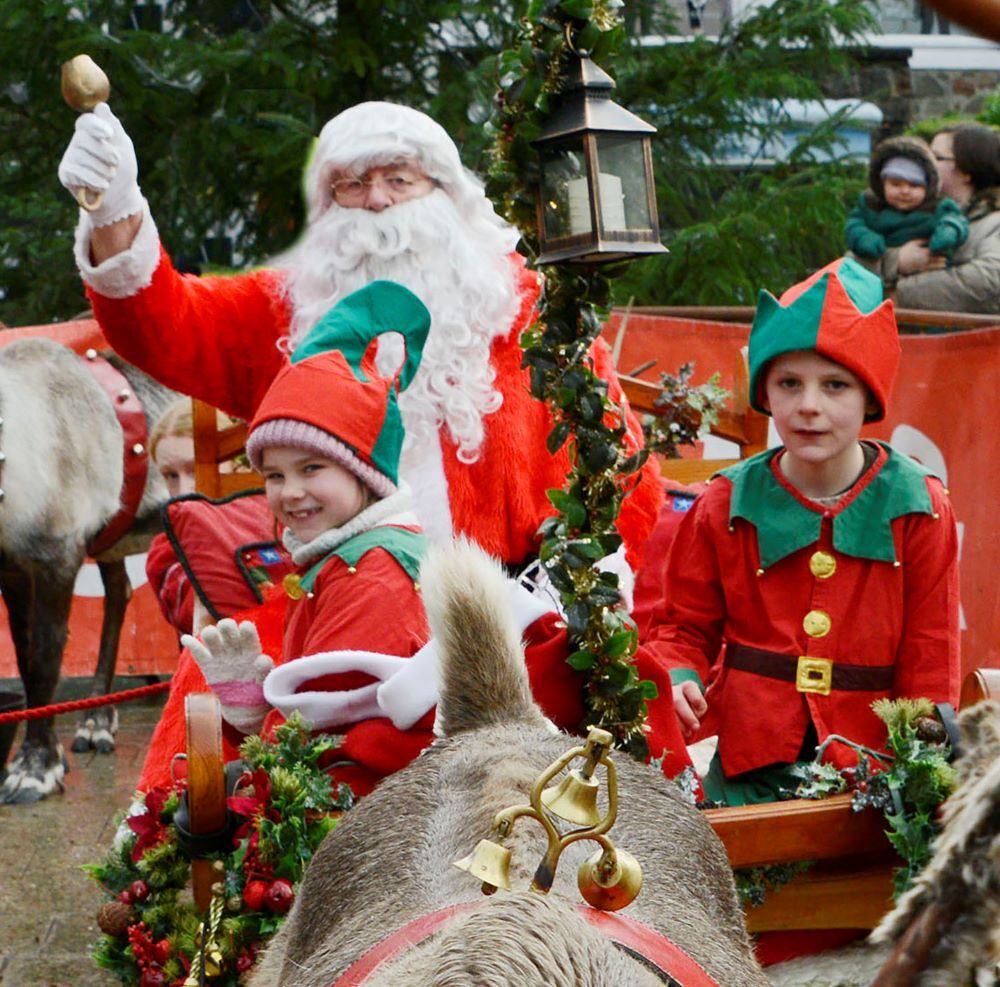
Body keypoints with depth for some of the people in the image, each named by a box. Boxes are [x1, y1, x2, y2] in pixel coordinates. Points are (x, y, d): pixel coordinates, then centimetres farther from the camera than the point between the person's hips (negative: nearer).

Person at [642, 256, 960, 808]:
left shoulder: (918, 509, 0)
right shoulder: (726, 507, 2)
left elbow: (929, 656, 3)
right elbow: (684, 624, 11)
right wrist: (677, 680, -11)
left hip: (872, 771, -1)